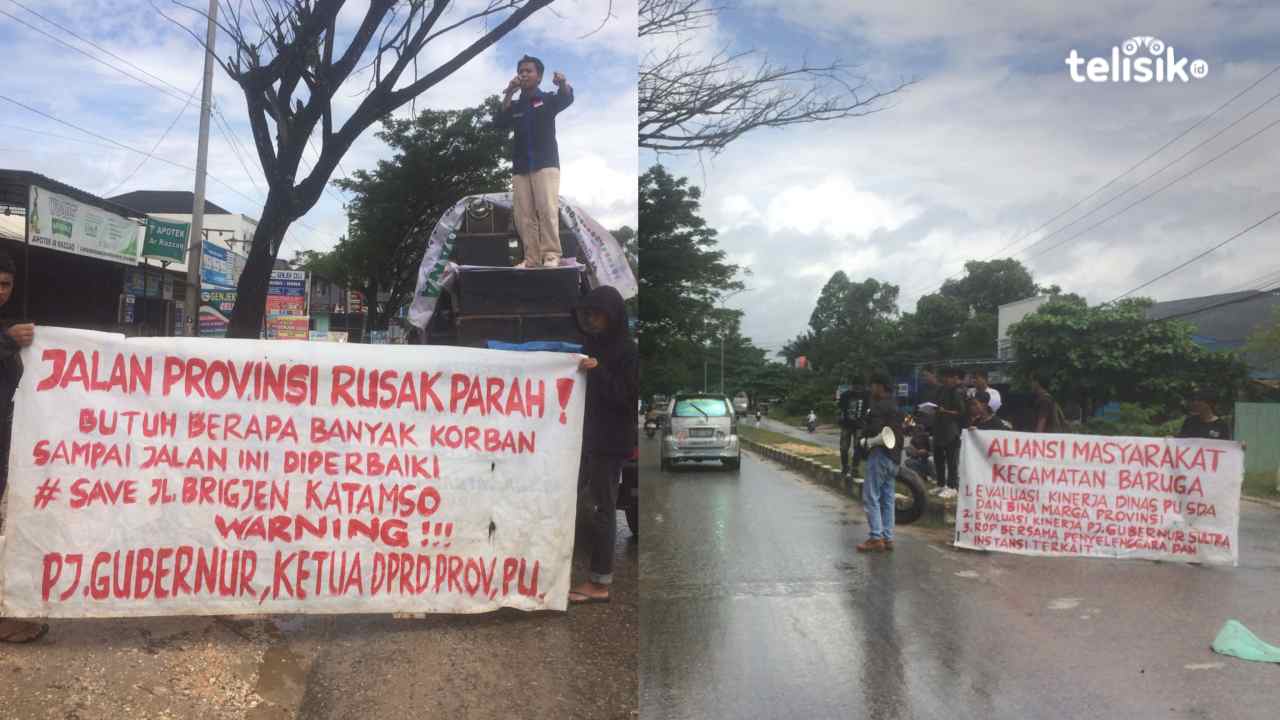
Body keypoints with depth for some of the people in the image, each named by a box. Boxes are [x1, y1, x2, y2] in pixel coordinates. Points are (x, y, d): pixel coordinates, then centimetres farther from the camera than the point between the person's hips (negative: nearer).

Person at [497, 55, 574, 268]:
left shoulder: (547, 99, 7)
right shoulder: (514, 106, 16)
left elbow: (567, 99, -13)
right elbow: (500, 123, -2)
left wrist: (563, 83, -37)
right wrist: (508, 94, -12)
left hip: (545, 163, -4)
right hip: (520, 167, 4)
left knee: (547, 209, -15)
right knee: (523, 215, -1)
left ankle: (551, 255, -13)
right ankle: (531, 258, 1)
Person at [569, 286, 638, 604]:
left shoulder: (626, 349, -9)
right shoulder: (592, 343, 13)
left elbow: (628, 397, -15)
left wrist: (598, 371, -23)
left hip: (610, 440, -7)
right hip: (589, 435, 7)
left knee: (603, 508, -3)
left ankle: (601, 582, 4)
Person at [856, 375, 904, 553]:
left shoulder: (879, 406, -10)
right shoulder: (896, 409, 20)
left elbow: (876, 429, -22)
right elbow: (900, 433, 20)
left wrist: (866, 440, -5)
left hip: (880, 454, -9)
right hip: (895, 457, 9)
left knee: (871, 497, -7)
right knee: (888, 498, 10)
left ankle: (876, 538, -10)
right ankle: (888, 538, 12)